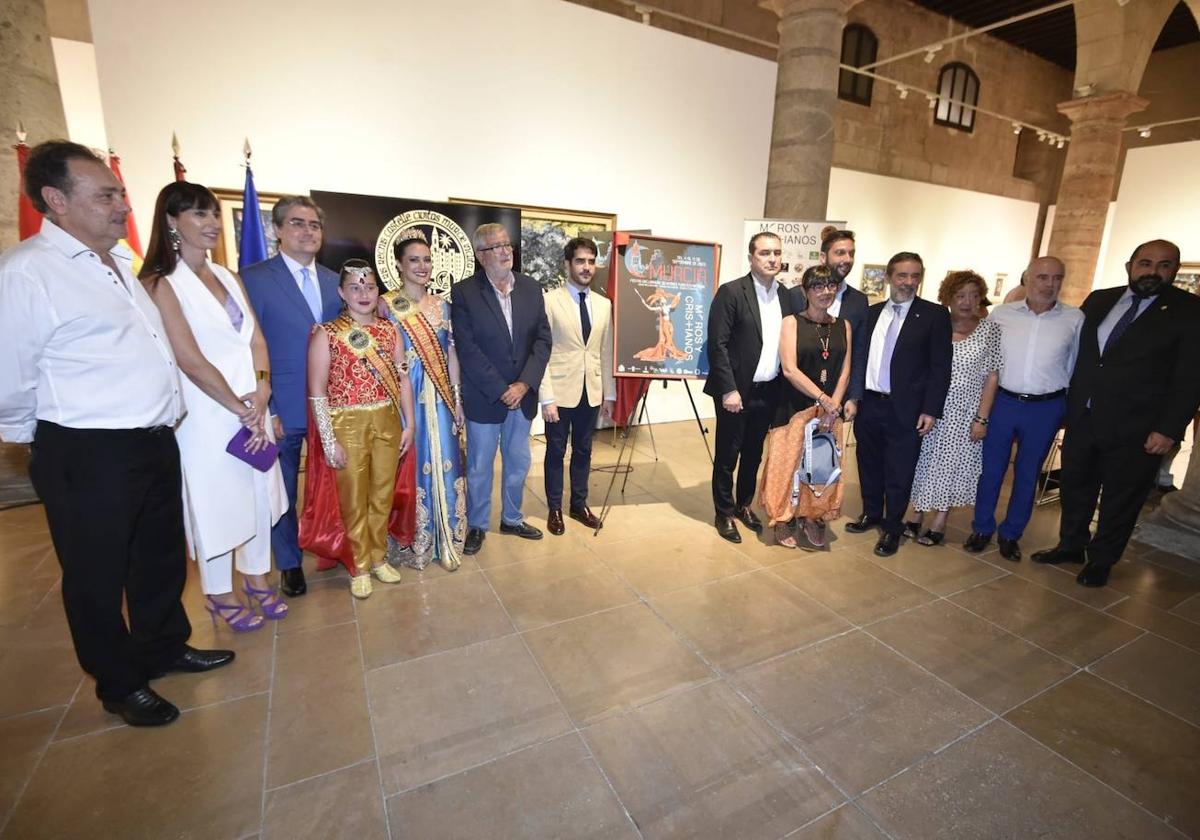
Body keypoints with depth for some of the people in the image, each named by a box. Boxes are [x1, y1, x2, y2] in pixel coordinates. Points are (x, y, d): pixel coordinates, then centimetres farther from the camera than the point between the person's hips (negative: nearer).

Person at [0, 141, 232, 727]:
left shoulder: (122, 260, 10)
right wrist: (50, 440, 1)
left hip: (155, 440, 8)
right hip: (88, 458, -7)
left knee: (162, 556, 21)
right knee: (97, 577, 12)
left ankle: (164, 647, 42)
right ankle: (120, 685, 32)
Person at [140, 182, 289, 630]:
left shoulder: (228, 277, 10)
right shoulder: (161, 283, -10)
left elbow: (255, 338, 6)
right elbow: (190, 360, -15)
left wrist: (261, 391, -10)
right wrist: (241, 409, -12)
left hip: (252, 404, 6)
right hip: (207, 413, -6)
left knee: (259, 494, 14)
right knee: (214, 502, 7)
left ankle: (256, 578, 32)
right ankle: (220, 595, 26)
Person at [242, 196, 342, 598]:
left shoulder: (334, 281, 8)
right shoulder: (254, 278, -6)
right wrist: (264, 411, -12)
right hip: (283, 409, -3)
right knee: (283, 490, 12)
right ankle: (289, 563, 31)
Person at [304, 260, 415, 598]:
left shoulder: (389, 330, 5)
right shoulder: (327, 334, -7)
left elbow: (402, 378, 6)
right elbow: (317, 393, -9)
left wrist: (409, 424, 3)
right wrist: (328, 441, -12)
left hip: (387, 422, 3)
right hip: (347, 425, -3)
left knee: (383, 496, 14)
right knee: (354, 500, 10)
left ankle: (378, 557, 35)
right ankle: (359, 566, 29)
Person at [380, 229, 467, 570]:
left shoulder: (441, 305, 9)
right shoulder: (386, 305, -3)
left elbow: (451, 354, 9)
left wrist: (457, 399, 6)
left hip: (439, 397, 4)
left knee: (443, 464, 8)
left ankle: (444, 540, 25)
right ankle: (410, 543, 24)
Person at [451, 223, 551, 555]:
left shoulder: (531, 288, 4)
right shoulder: (463, 292, -8)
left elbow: (543, 339, 1)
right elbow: (467, 350, -13)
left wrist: (524, 383, -11)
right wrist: (500, 390, -15)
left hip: (522, 394, 4)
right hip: (484, 397, -4)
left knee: (518, 463, 16)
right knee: (479, 467, 10)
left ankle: (512, 518, 36)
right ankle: (477, 525, 29)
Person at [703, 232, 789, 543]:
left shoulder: (786, 296, 8)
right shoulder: (731, 292, -10)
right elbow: (717, 345, -14)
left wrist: (783, 389, 5)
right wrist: (728, 390, -17)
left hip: (769, 392, 6)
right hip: (737, 391, -5)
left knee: (753, 454, 18)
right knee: (727, 456, 8)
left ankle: (744, 505, 37)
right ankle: (724, 513, 25)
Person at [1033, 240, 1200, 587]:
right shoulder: (1098, 300, 6)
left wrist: (1169, 429, -14)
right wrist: (1067, 404, 4)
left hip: (1135, 428, -3)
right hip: (1082, 418, 4)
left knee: (1121, 497, 10)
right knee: (1075, 486, 15)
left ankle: (1101, 560, 26)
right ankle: (1071, 545, 33)